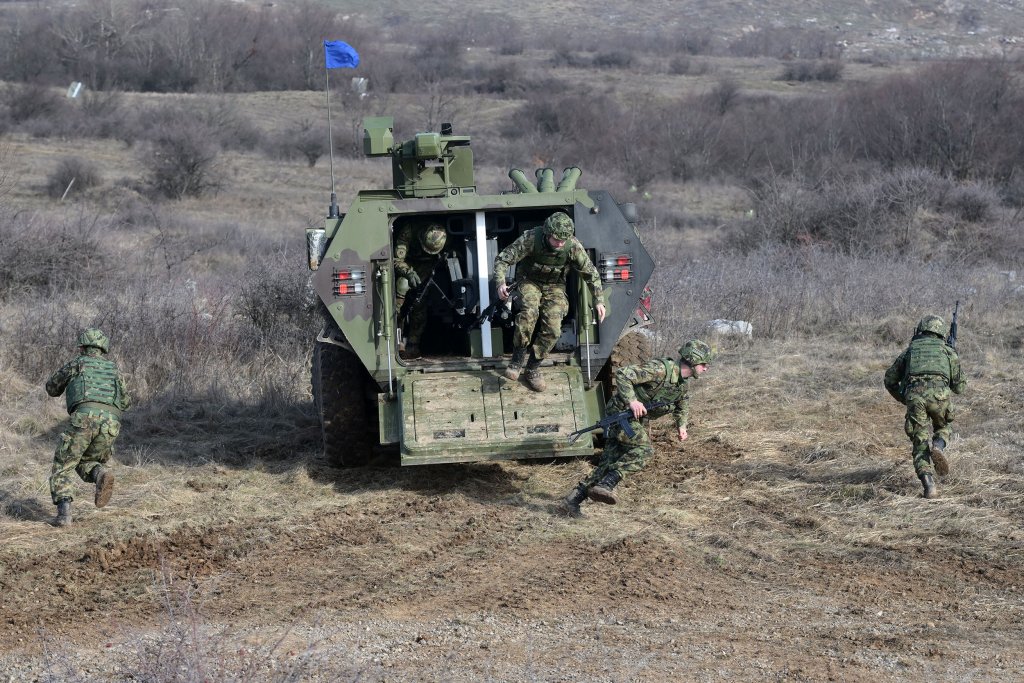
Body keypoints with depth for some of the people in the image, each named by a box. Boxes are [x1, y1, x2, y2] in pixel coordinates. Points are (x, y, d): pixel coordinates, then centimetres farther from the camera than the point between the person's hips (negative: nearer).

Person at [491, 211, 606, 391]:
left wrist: (598, 300, -7)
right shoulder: (531, 238, -26)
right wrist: (500, 283, -36)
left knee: (553, 327, -20)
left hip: (554, 287, 2)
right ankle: (517, 360, -23)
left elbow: (590, 273, -5)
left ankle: (533, 369, -3)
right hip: (529, 282, -2)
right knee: (530, 310, -34)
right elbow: (502, 259, -20)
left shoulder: (573, 246, -20)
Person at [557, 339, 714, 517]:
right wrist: (632, 401, -30)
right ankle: (605, 486, -35)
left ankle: (571, 501, 2)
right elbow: (622, 374, -26)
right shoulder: (661, 369, -23)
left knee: (609, 463, 2)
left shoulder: (685, 383, 6)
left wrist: (681, 425, 16)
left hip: (638, 421, 9)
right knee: (644, 449, -28)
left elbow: (682, 403, 30)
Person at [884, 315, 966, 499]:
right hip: (939, 394, 0)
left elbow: (890, 380, 28)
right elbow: (959, 387, 25)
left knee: (921, 443, 6)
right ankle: (938, 447, -5)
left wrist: (904, 400, 40)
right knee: (944, 428, 29)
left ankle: (929, 484, -14)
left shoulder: (910, 350, 28)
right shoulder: (948, 351, 24)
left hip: (914, 395, 0)